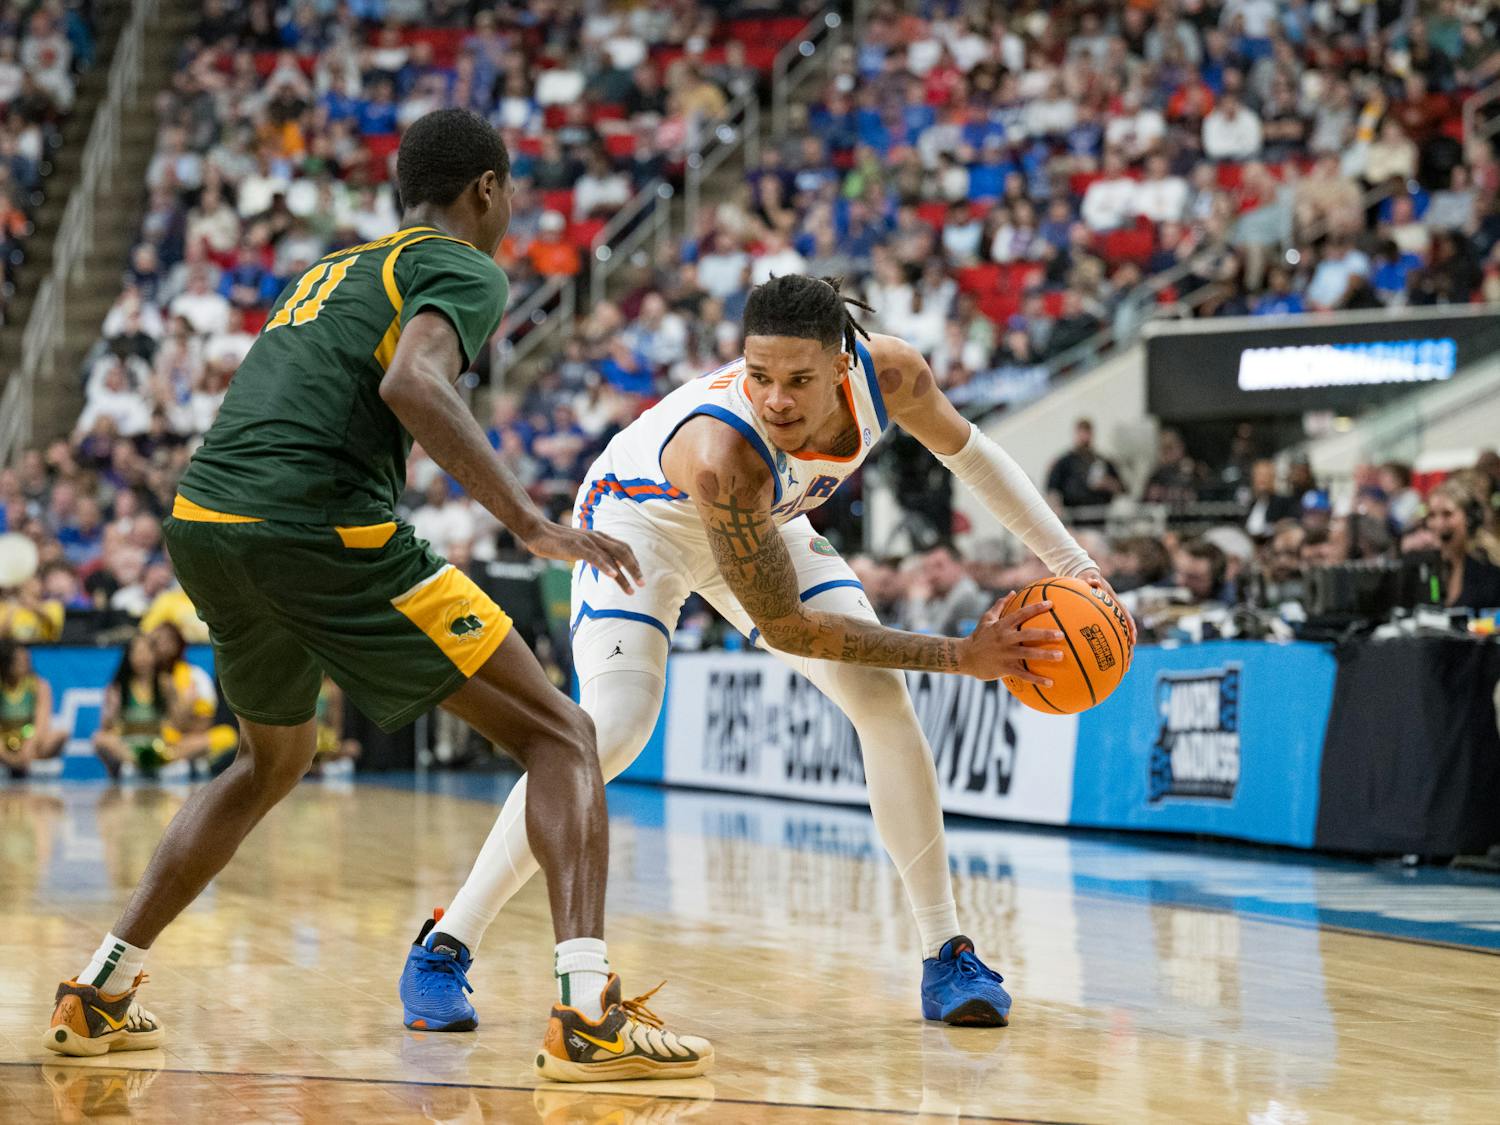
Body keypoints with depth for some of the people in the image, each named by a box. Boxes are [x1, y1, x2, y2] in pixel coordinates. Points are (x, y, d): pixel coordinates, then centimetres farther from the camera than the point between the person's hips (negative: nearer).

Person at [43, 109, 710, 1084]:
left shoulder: (337, 268, 29)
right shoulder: (464, 269, 4)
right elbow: (410, 384, -17)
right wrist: (532, 522, -18)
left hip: (201, 520, 8)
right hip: (318, 525, -8)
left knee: (276, 756, 33)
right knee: (560, 735, -1)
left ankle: (99, 994, 31)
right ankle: (588, 1012, -19)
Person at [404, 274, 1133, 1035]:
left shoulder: (890, 374, -30)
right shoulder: (722, 452, -45)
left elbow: (966, 450, -4)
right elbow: (786, 627, -34)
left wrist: (1070, 561, -5)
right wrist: (959, 657, -33)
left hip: (765, 521, 6)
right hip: (640, 519, -6)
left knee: (882, 700, -9)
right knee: (611, 732, -24)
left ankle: (945, 957, 1)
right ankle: (447, 947, -12)